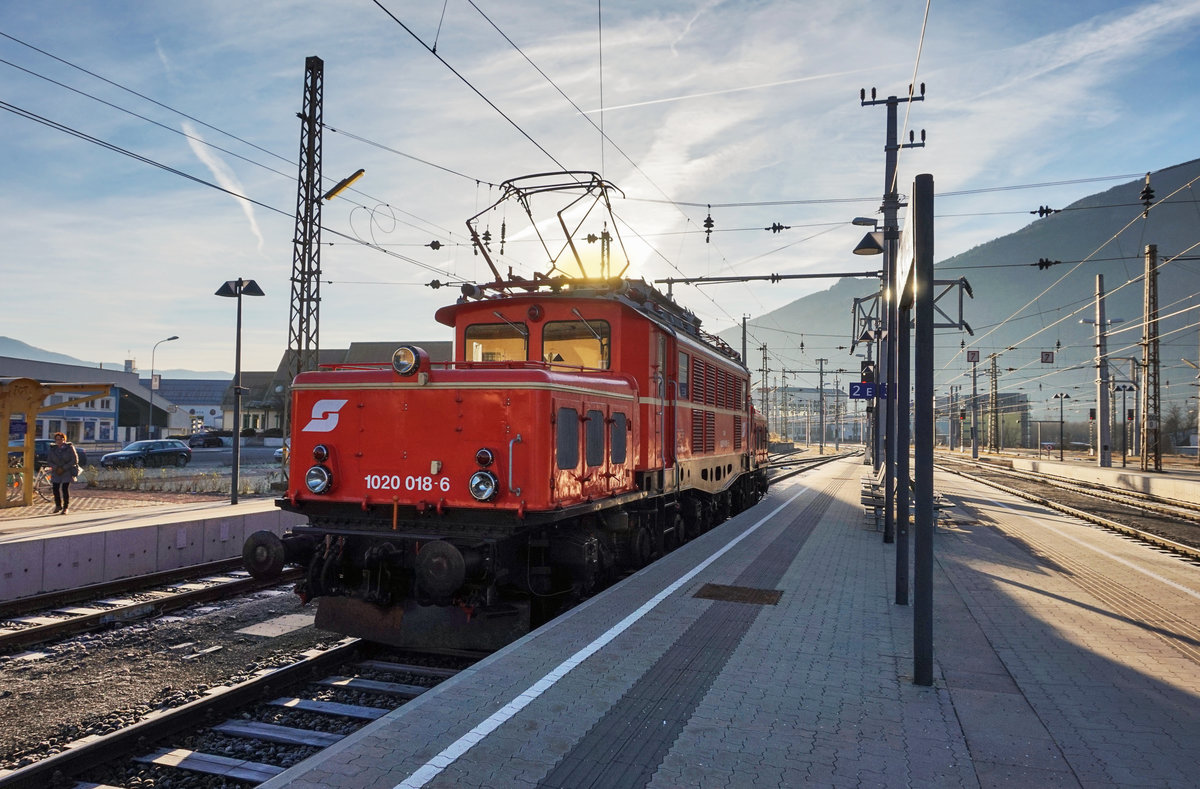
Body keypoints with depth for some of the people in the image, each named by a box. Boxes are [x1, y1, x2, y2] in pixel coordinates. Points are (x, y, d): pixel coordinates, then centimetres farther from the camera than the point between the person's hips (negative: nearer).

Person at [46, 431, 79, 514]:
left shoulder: (69, 447, -5)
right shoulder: (52, 449, 4)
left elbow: (75, 460, -7)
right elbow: (48, 461, 6)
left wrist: (63, 468, -13)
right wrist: (56, 468, -12)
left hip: (67, 472, -3)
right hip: (56, 472, 3)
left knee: (65, 489, -11)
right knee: (55, 488, -5)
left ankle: (65, 507, -1)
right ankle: (58, 505, 16)